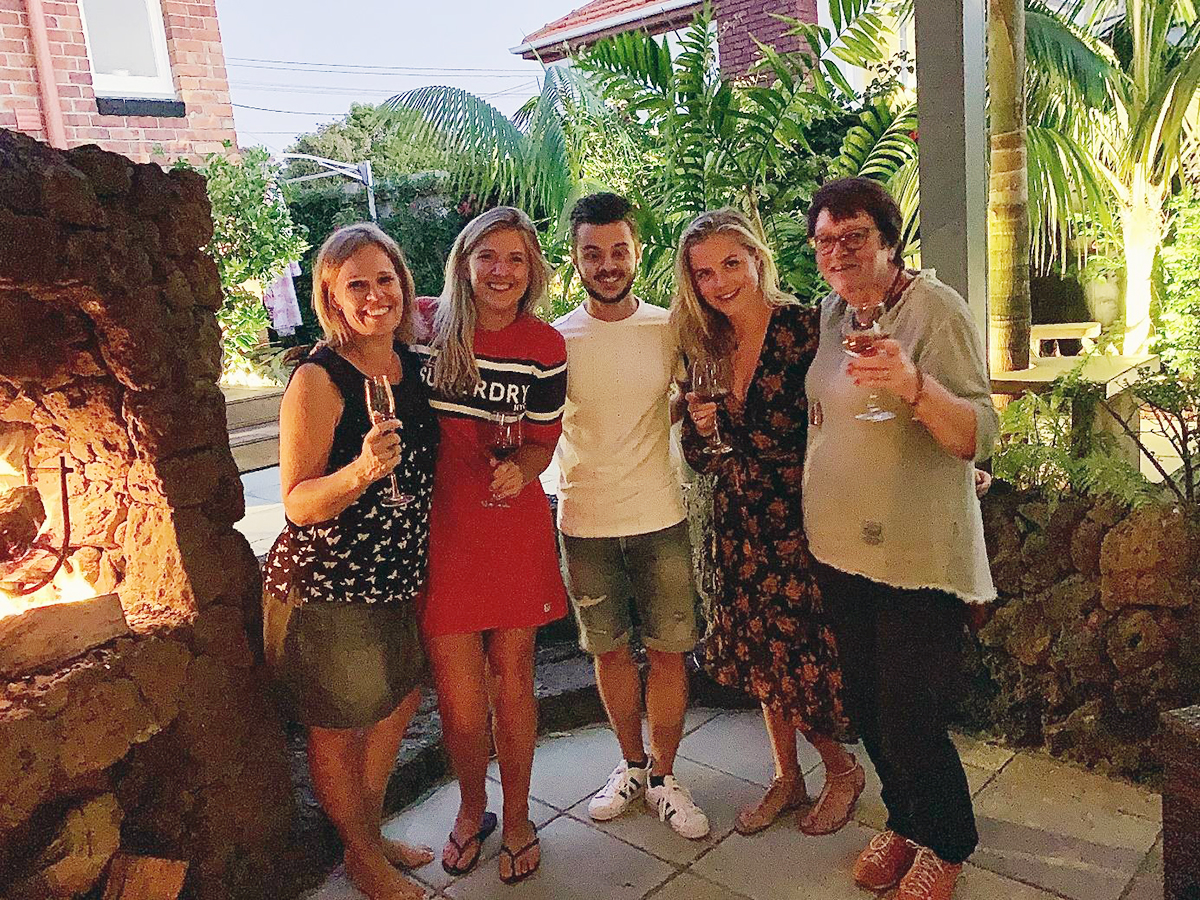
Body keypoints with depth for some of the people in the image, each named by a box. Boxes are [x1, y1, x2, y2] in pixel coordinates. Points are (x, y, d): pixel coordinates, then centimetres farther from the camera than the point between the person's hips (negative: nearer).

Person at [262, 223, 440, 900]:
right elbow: (297, 502, -20)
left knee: (399, 704, 22)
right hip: (326, 587, -7)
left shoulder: (413, 364, 0)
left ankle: (373, 833, 45)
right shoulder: (319, 379, -19)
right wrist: (363, 470, -37)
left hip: (397, 578, 7)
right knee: (340, 730, 12)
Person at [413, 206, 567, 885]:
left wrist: (516, 471, -15)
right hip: (439, 527, 0)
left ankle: (517, 817, 35)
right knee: (460, 702, 4)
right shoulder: (425, 326, -4)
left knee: (513, 679, 11)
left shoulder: (545, 346, -2)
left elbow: (542, 442, 3)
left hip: (515, 529, 1)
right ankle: (472, 809, 35)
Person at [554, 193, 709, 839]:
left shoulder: (669, 330, -1)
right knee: (609, 651, 14)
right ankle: (631, 764, 35)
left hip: (660, 518, 0)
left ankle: (663, 776, 27)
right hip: (584, 524, 0)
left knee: (668, 650, 7)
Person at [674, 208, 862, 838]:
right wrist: (700, 429, -11)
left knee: (799, 655, 2)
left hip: (799, 516, -6)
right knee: (759, 655, 15)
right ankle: (788, 778, 35)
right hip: (739, 520, 6)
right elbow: (699, 458, 8)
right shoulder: (705, 347, 4)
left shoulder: (804, 329, -14)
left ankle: (843, 770, 30)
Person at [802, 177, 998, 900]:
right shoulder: (832, 312, 7)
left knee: (910, 726, 0)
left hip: (919, 557, -7)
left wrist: (915, 385, -38)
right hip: (840, 546, 7)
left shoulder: (936, 309, -14)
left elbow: (978, 439, -20)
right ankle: (904, 823, 42)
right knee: (869, 710, 18)